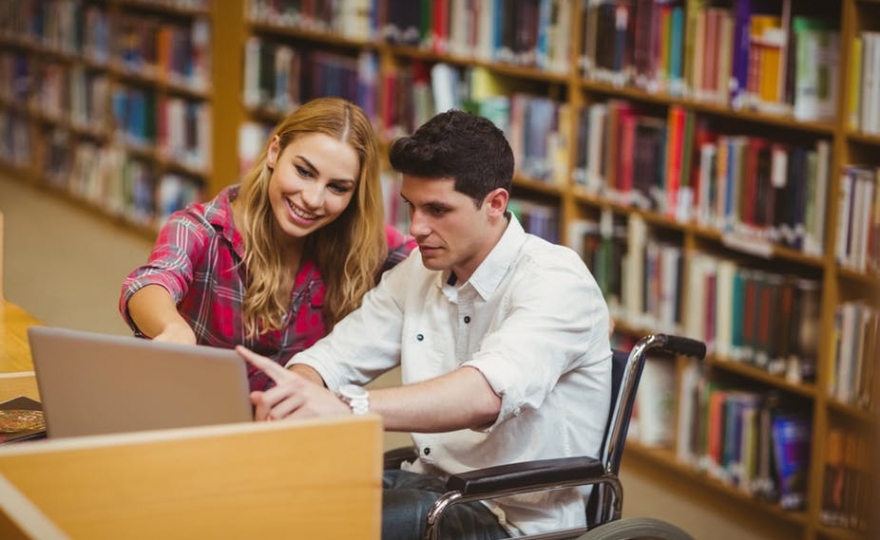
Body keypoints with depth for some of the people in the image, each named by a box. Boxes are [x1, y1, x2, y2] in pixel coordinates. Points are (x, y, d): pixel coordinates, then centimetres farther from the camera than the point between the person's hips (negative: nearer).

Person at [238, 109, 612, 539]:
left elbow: (488, 392, -34)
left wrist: (347, 407, -48)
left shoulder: (555, 281, -16)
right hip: (433, 486, 7)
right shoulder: (418, 270, 7)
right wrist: (295, 395, -21)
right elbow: (332, 357, 5)